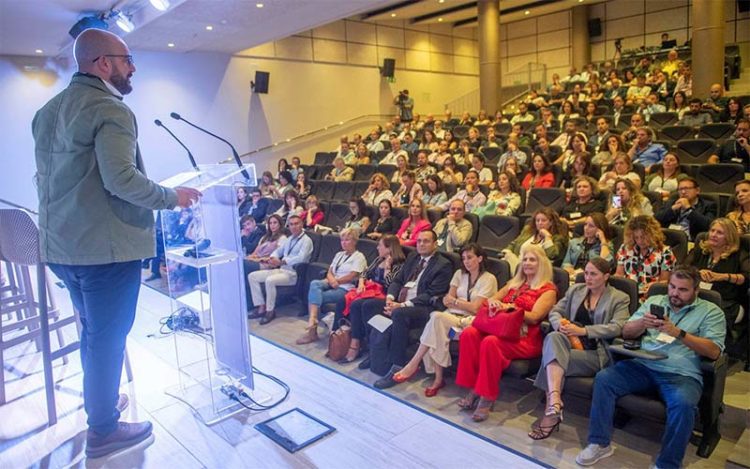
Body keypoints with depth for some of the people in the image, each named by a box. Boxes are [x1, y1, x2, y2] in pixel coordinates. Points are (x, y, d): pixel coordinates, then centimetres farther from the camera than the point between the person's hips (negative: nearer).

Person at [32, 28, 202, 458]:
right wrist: (171, 197, -12)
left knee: (93, 331, 23)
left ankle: (100, 403, 39)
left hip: (62, 245, 9)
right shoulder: (110, 109, -13)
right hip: (106, 246, -9)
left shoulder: (49, 110, 16)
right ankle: (103, 430, 18)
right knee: (108, 338, 4)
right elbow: (121, 178, -25)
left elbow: (45, 177, 19)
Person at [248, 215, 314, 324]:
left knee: (270, 280, -34)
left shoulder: (306, 240, -8)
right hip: (281, 270, 9)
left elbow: (301, 258, -22)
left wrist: (281, 262, -27)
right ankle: (261, 307, -2)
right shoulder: (290, 239, 19)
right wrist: (271, 258, 1)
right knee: (252, 276, -1)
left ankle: (270, 311, -15)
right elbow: (278, 250, 25)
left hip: (293, 273, -9)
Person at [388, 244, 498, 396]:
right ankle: (438, 378, -25)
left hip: (471, 320, -5)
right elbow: (447, 300, 9)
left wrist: (455, 301, 2)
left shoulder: (489, 279, 2)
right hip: (453, 315, 5)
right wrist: (464, 304, -9)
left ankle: (414, 364, -26)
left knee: (437, 317, -33)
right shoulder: (459, 274, 18)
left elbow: (475, 308, -7)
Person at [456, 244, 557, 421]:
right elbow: (492, 299, 20)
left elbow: (534, 317, -8)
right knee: (468, 333, -24)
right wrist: (493, 302, -4)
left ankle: (487, 397, -24)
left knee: (490, 342, -36)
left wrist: (510, 307, -17)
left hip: (526, 338, -6)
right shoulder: (515, 282, 24)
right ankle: (473, 389, -18)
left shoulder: (548, 289, 4)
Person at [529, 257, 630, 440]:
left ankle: (551, 407, -28)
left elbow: (616, 327, -8)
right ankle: (555, 403, -46)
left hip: (597, 353, -3)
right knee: (553, 337, -35)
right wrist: (562, 325, -8)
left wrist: (583, 330, -17)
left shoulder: (620, 299, 8)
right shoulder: (575, 290, 20)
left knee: (553, 354, -31)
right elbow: (555, 312, 16)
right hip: (571, 343, 3)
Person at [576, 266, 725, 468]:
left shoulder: (711, 311, 8)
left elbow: (714, 351, -6)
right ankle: (599, 444, -10)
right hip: (642, 366, 4)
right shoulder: (654, 301, 18)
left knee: (683, 403, -35)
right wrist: (642, 323, -9)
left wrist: (678, 333, -17)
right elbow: (626, 333, 13)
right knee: (603, 379, -19)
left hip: (681, 374, -3)